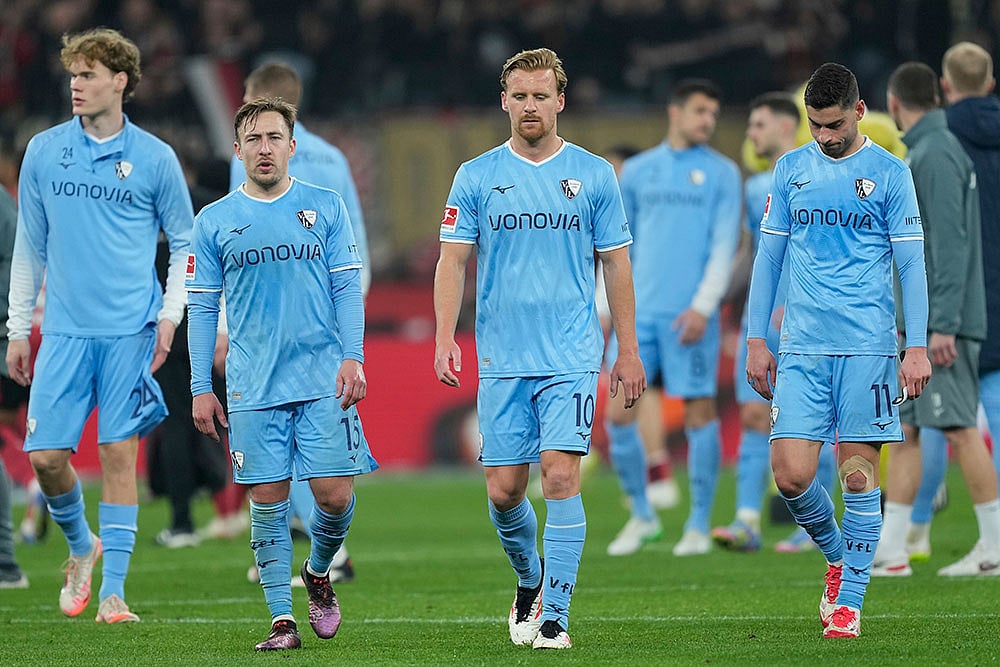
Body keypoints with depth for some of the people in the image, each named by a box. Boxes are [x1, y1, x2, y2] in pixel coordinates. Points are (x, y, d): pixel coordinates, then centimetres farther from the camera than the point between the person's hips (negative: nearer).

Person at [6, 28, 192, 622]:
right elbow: (30, 246, 12)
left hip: (131, 332, -2)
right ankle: (81, 545, 25)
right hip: (66, 330, 2)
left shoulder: (155, 159, 1)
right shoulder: (44, 152, 6)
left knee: (120, 453, -4)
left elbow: (185, 243, 10)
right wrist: (19, 329, 11)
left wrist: (169, 316, -2)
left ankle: (113, 591, 1)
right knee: (46, 455, -4)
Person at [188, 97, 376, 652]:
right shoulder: (213, 221, 7)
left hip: (325, 380, 0)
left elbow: (347, 288, 7)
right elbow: (202, 307, 8)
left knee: (335, 495, -5)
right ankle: (282, 617, 5)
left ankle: (318, 573, 24)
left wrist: (352, 357, -6)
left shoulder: (326, 208, 7)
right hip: (253, 389, 0)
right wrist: (200, 388, 3)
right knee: (268, 500, -2)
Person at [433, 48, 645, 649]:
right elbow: (453, 261, 5)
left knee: (561, 477, -13)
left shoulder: (594, 175, 4)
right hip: (502, 362, 2)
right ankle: (529, 581, 32)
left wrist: (629, 352, 6)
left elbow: (617, 265, 9)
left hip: (572, 358, -1)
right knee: (504, 493, 3)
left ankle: (554, 617, -8)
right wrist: (445, 339, -8)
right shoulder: (476, 177, 5)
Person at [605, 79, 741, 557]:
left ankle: (699, 525, 8)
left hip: (689, 315, -3)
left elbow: (724, 246, -2)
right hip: (639, 310, 3)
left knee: (699, 411, -2)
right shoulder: (637, 171, 13)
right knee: (618, 413, -2)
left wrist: (703, 306, -13)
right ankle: (641, 516, 13)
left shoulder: (721, 173, 4)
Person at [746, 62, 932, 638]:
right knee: (790, 474, -7)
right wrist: (756, 340, 10)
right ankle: (836, 552, 21)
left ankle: (848, 601, 6)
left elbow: (911, 264, 1)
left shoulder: (890, 173, 1)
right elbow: (770, 256, 15)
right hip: (802, 349, 2)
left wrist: (918, 347, -6)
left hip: (868, 347, -2)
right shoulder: (791, 169, 10)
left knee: (859, 473, -2)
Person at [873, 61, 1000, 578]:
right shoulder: (921, 152, 17)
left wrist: (943, 325, -22)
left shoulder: (937, 155, -13)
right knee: (904, 429, 8)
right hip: (918, 325, 10)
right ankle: (890, 550, 10)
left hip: (942, 324, -10)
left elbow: (950, 243, -20)